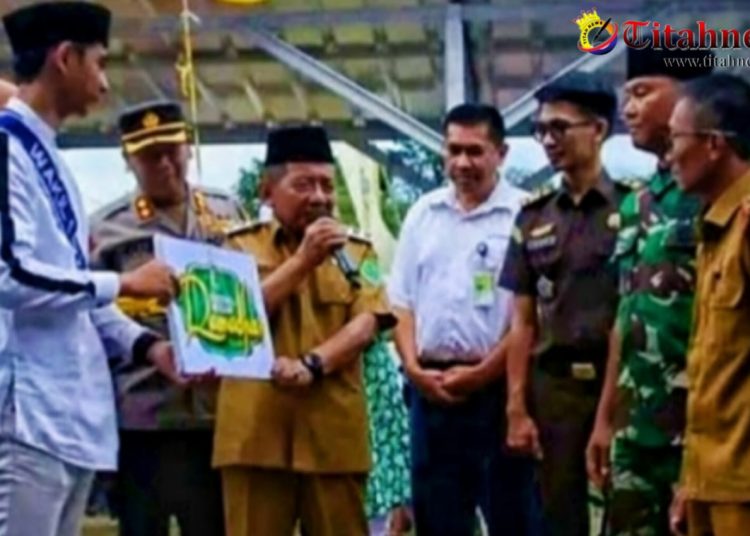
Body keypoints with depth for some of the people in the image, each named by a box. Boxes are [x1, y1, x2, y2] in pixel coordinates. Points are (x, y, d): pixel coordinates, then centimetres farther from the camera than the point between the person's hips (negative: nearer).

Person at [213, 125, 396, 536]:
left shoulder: (356, 251, 12)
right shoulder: (243, 246, 8)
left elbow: (365, 325, -1)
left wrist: (313, 365, -18)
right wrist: (303, 260, -13)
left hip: (334, 432, 2)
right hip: (257, 430, -1)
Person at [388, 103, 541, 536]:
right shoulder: (423, 214, 12)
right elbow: (403, 302, 13)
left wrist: (480, 373, -11)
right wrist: (414, 368, -1)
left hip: (498, 387, -5)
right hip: (430, 388, 5)